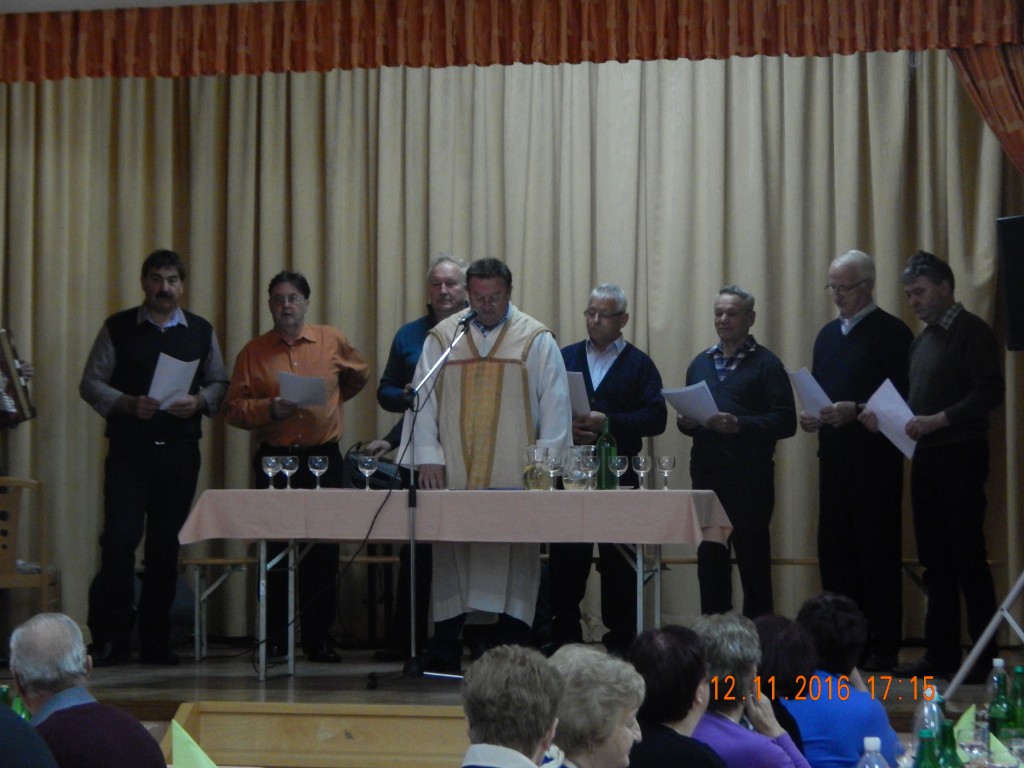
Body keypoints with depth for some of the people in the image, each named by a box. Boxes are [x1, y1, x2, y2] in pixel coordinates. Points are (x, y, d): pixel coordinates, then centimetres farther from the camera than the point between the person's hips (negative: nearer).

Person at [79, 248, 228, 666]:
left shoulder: (201, 332, 10)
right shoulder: (118, 328, 4)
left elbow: (219, 383, 14)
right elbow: (91, 383, 3)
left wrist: (200, 401, -7)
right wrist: (128, 404, -13)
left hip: (180, 449, 2)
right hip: (129, 448, -2)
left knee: (166, 545, 5)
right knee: (119, 539, -10)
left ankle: (156, 640, 13)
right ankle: (110, 640, -4)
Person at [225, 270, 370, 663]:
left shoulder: (333, 342, 6)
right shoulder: (253, 352, 4)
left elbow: (359, 376, 24)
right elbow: (233, 408, -1)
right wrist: (269, 409, -16)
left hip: (324, 458, 0)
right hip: (274, 458, 0)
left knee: (324, 551, 1)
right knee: (274, 549, 1)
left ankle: (318, 639, 7)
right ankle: (273, 638, 8)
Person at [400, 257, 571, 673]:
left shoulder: (537, 340, 5)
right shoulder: (442, 338, 10)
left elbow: (554, 407, 2)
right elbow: (423, 401, 9)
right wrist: (428, 457, -2)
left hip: (513, 478, -2)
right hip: (453, 472, 2)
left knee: (515, 559, -3)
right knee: (449, 558, 1)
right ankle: (444, 647, 7)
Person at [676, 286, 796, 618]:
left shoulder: (765, 364, -1)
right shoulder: (701, 363, 17)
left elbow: (785, 422, -8)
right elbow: (688, 413, 23)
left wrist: (739, 425, -20)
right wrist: (685, 423, -1)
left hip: (749, 478, -5)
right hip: (706, 475, 5)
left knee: (753, 560, -2)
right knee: (710, 559, 7)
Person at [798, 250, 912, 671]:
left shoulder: (892, 333, -6)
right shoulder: (828, 334, 16)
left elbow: (904, 399, -12)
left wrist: (856, 411, -22)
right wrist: (810, 415, 0)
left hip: (874, 459, -7)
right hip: (834, 458, 7)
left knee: (878, 553, -2)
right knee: (833, 550, 6)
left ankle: (881, 648, 2)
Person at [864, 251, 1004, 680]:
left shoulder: (971, 332, -6)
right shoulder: (922, 340, 18)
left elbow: (990, 393, -15)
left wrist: (937, 420, -21)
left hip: (960, 455, -8)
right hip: (926, 457, 8)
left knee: (968, 557, -7)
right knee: (935, 559, 7)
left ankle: (986, 655, -4)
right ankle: (941, 653, 11)